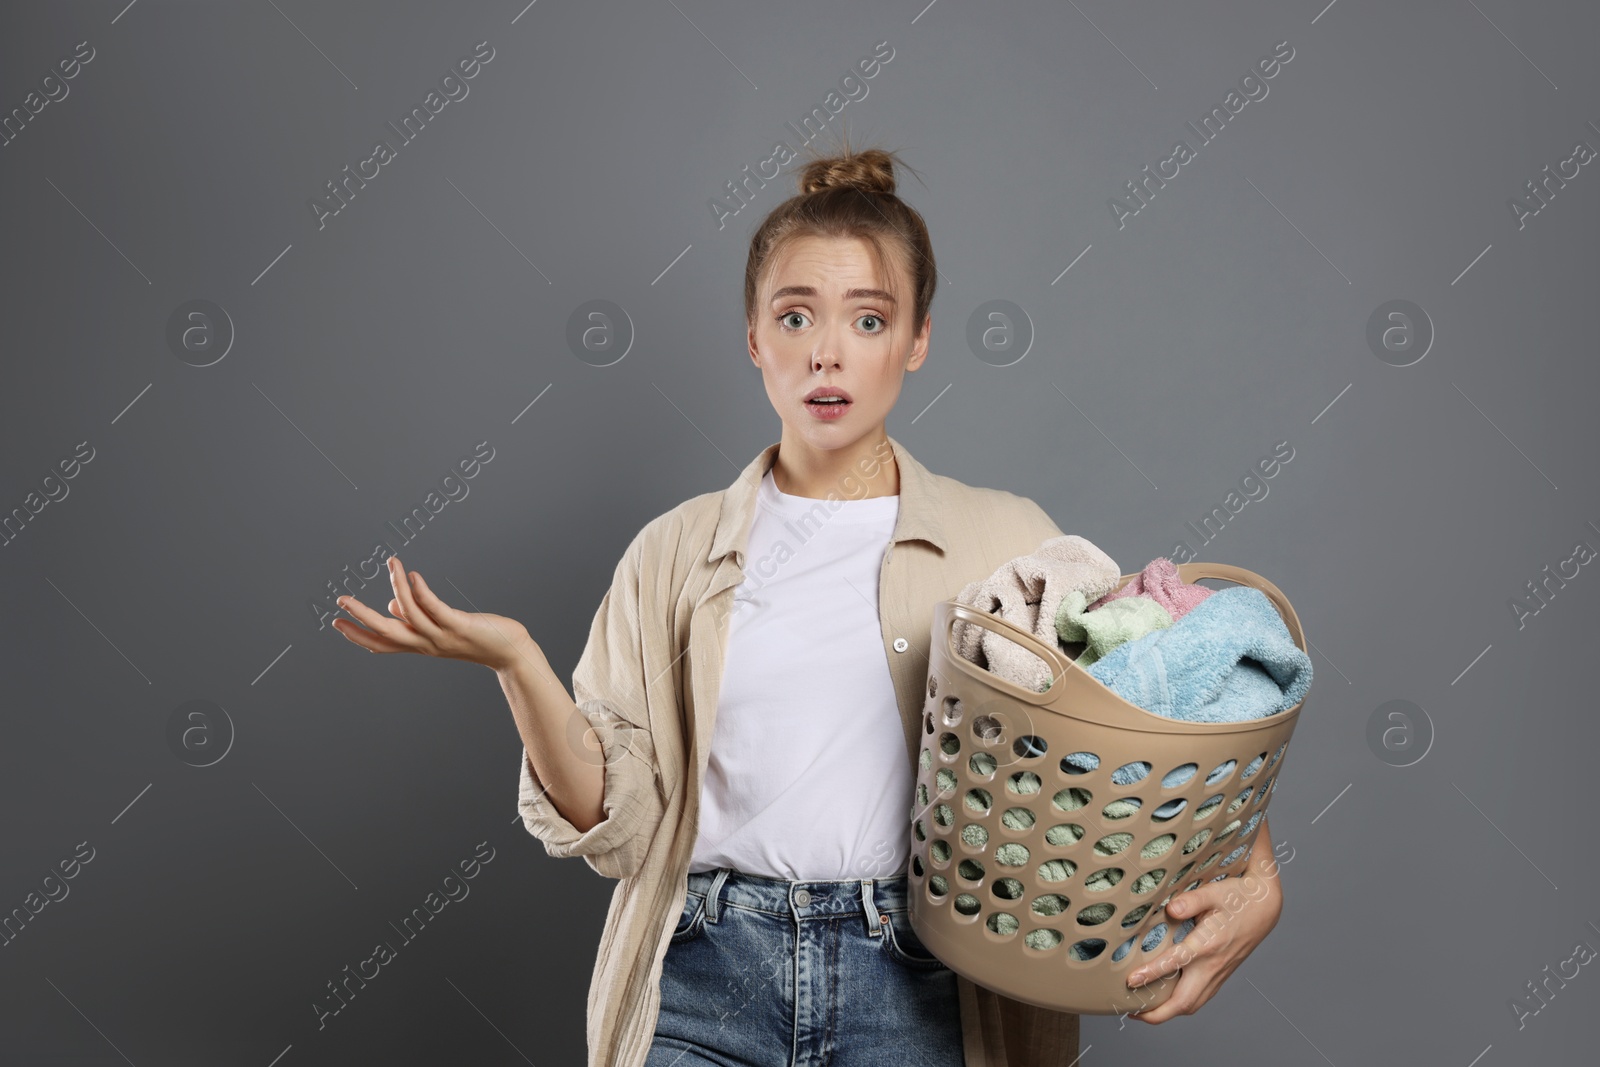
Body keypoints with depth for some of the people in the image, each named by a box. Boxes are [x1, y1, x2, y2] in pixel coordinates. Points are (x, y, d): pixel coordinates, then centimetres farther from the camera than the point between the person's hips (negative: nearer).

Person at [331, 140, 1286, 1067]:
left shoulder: (1007, 542, 4)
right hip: (709, 974, 1)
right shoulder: (675, 553, 7)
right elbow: (620, 823, 3)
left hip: (914, 987, -1)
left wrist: (1251, 886, -15)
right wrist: (516, 660, -11)